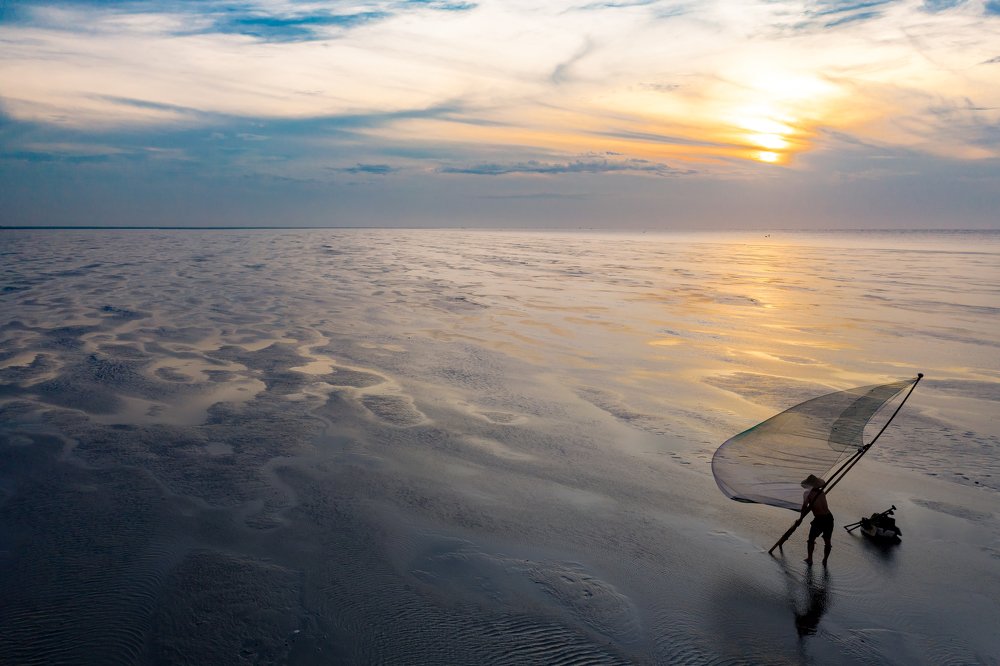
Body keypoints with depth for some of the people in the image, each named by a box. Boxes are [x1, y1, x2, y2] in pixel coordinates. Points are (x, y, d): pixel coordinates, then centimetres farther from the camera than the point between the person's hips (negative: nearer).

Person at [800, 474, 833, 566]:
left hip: (819, 519, -4)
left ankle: (809, 559, 25)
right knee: (827, 541, 19)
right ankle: (825, 561, 28)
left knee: (811, 539, 17)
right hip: (829, 517, 4)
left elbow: (804, 507, -15)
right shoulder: (821, 492, 12)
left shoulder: (807, 493, -3)